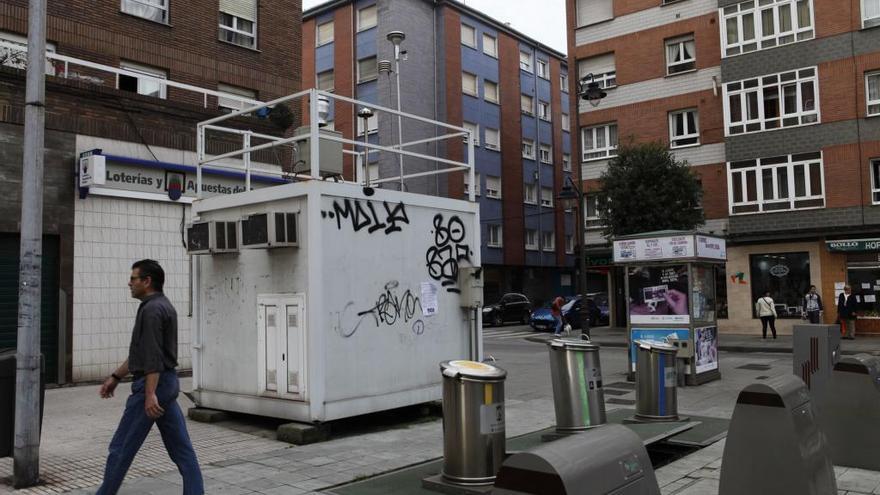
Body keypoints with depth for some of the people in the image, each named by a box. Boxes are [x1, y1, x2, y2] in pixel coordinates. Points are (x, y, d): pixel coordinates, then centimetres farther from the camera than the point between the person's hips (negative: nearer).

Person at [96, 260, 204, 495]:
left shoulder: (151, 309, -15)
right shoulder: (162, 306, 17)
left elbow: (153, 356, -23)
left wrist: (150, 394, -27)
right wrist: (116, 376, 26)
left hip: (153, 384, -10)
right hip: (168, 382, 10)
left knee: (121, 447, 5)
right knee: (181, 448, 6)